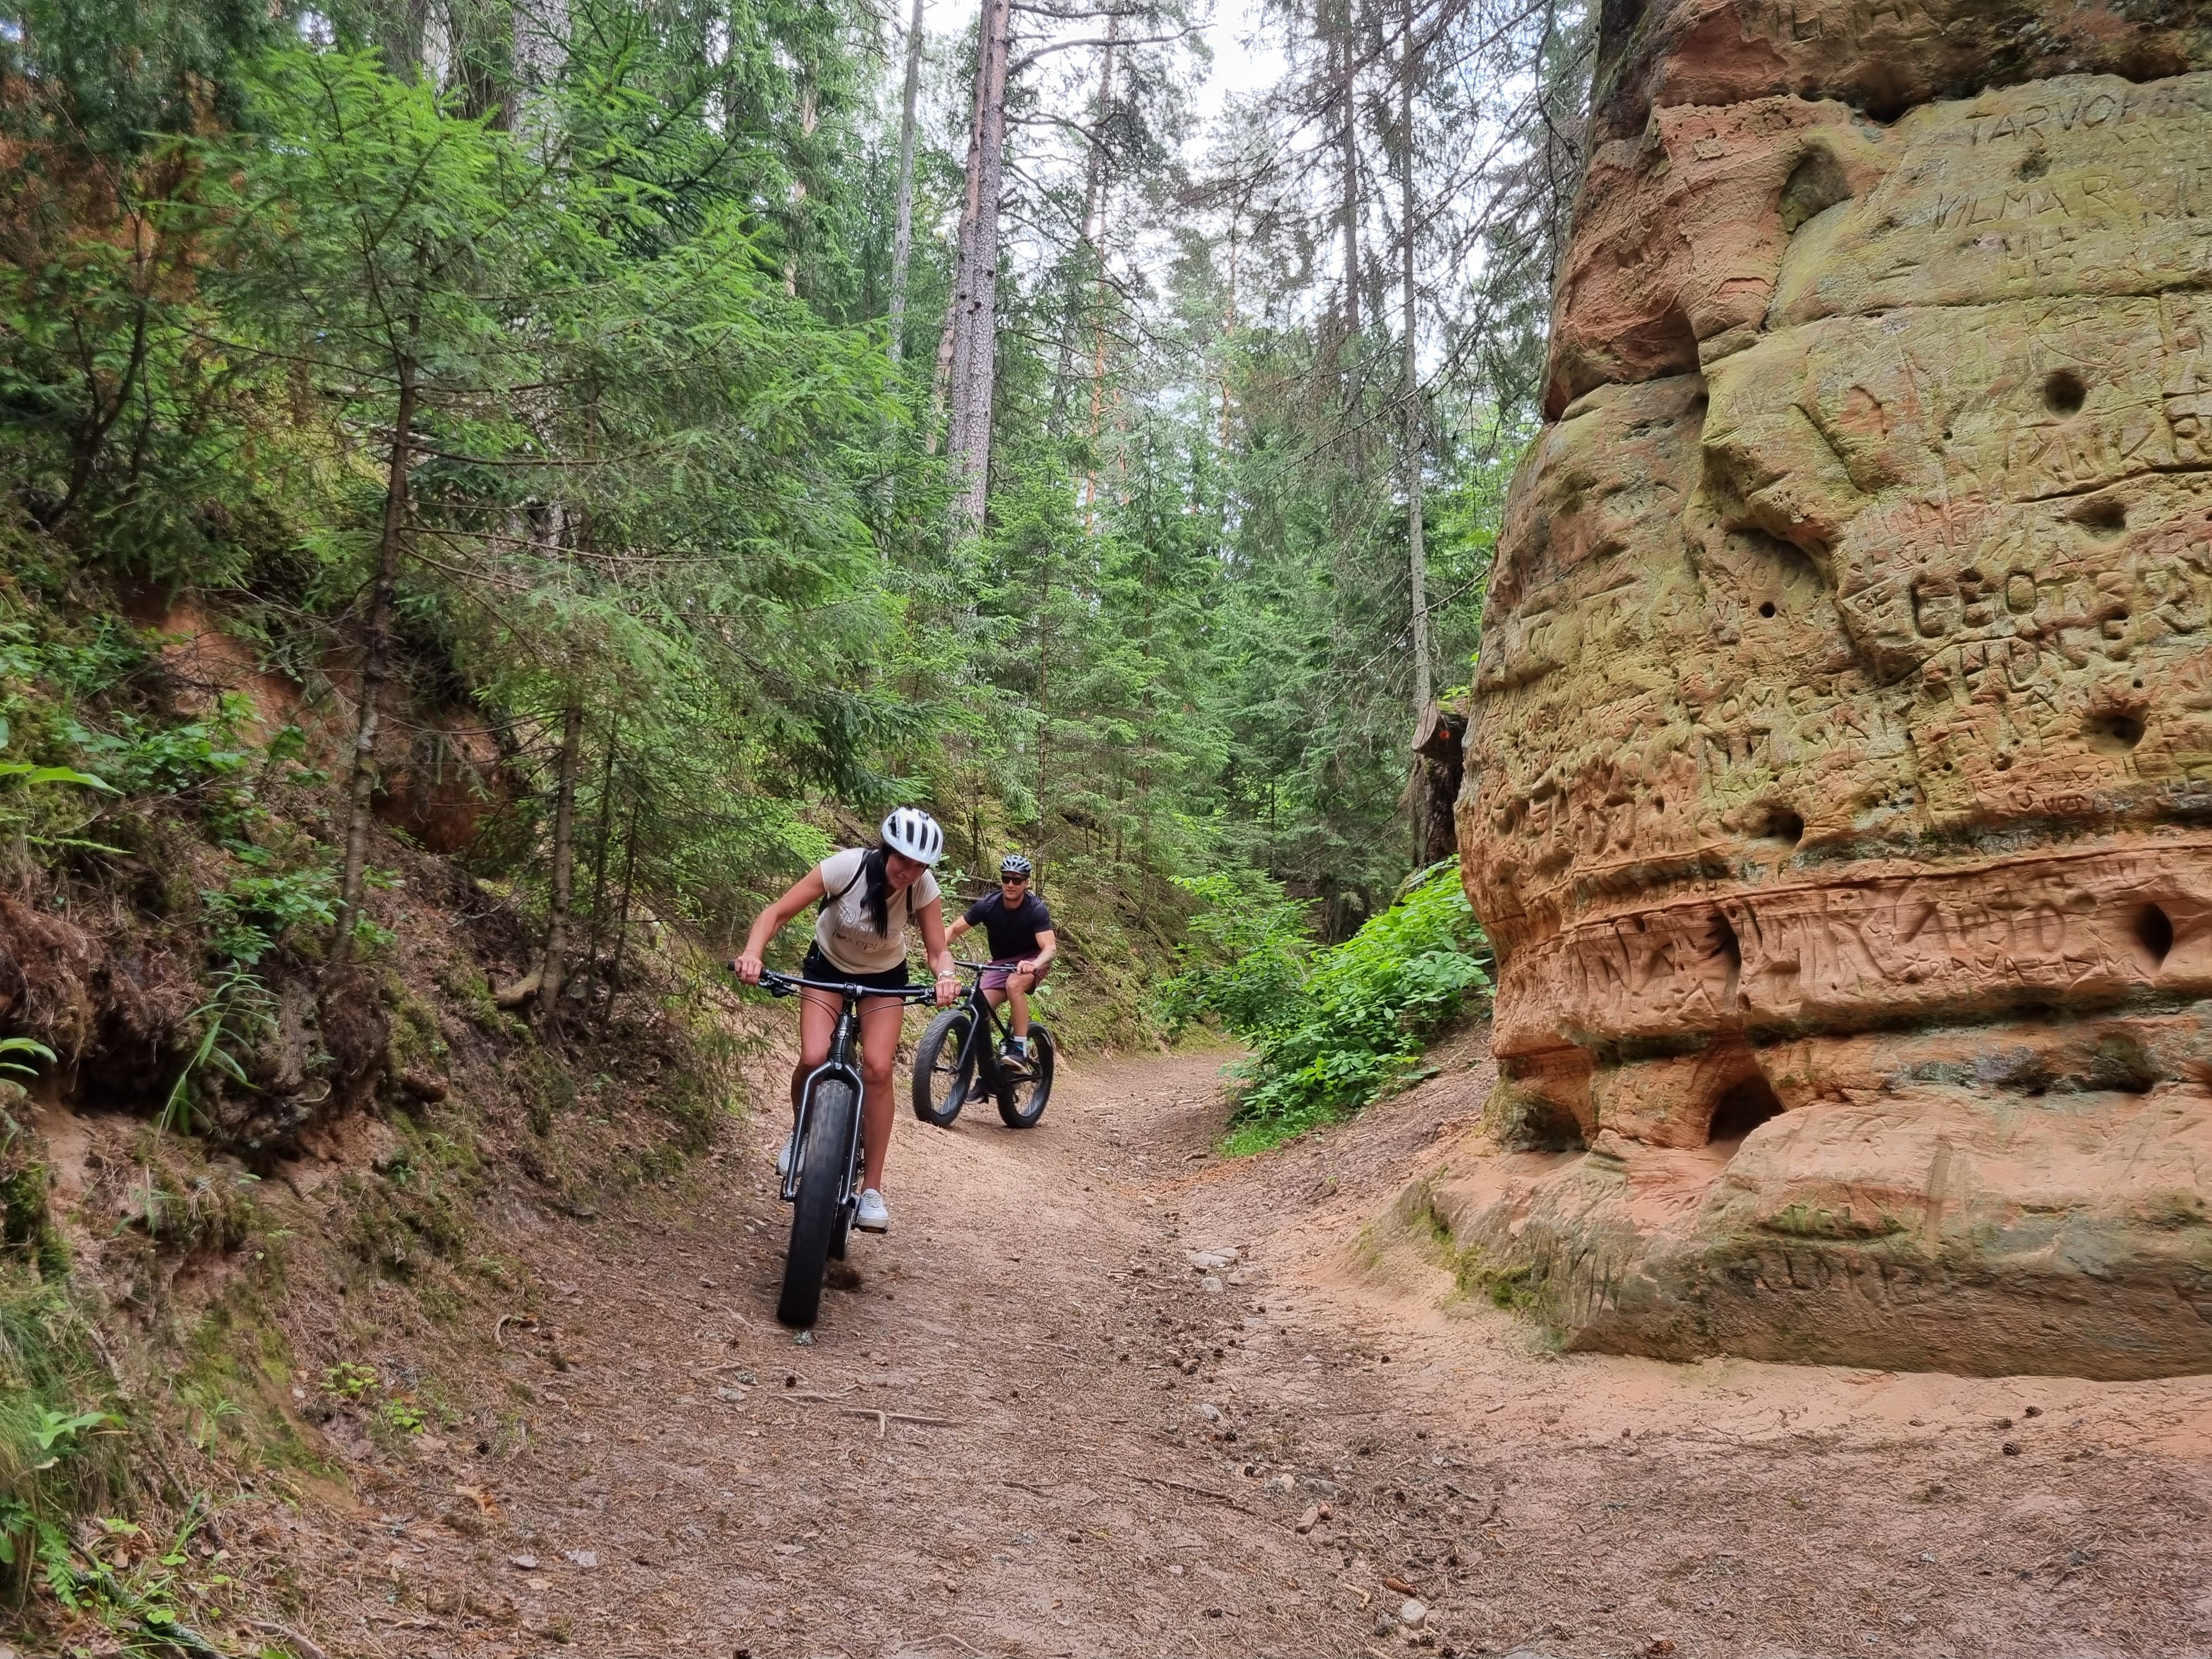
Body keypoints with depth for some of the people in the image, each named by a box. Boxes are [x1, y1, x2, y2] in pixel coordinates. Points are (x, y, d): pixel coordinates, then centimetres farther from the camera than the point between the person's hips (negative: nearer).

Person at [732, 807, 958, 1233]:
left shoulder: (923, 887, -26)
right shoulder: (846, 867, -31)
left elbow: (938, 950, -20)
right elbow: (777, 912, -27)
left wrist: (946, 975, -44)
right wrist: (752, 953, -46)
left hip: (884, 978, 1)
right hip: (828, 966, -1)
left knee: (877, 1070, -17)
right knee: (813, 1059, -21)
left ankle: (872, 1191, -6)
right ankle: (799, 1133, 13)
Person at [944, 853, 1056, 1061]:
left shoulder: (1036, 910, -24)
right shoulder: (988, 905, -16)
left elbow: (1050, 948, -33)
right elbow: (954, 930, -12)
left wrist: (1034, 965, -55)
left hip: (1032, 960, -3)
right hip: (1001, 963, 3)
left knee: (1014, 984, -35)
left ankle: (1020, 1047, -25)